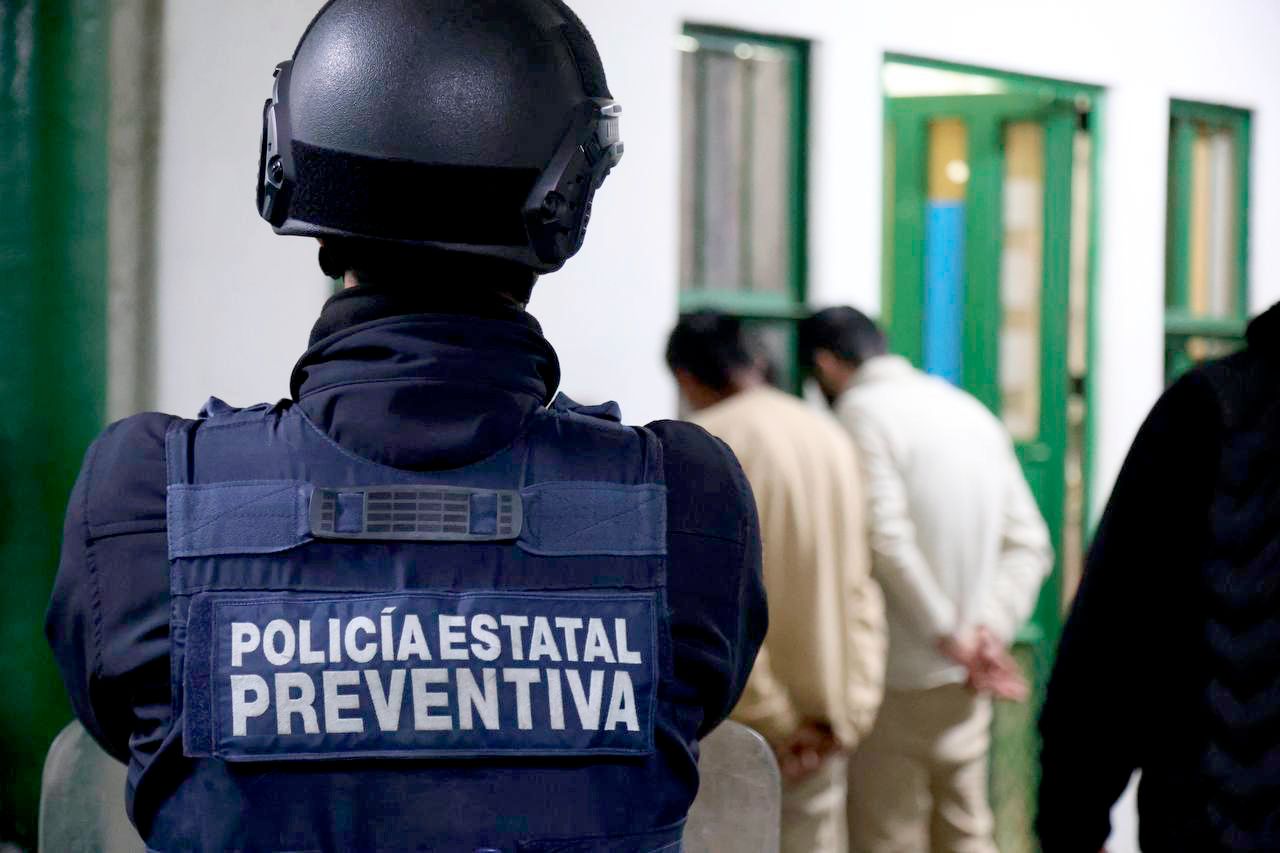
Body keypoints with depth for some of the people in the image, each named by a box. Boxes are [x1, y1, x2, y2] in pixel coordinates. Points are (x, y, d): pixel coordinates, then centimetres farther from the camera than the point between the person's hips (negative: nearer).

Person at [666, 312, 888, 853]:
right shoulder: (831, 438, 7)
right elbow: (862, 588, 4)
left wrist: (770, 721, -12)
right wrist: (850, 711, 1)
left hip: (733, 722, -5)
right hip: (820, 722, 5)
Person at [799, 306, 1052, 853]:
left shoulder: (864, 410, -10)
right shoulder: (971, 412, 13)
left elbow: (887, 541, -21)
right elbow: (1029, 542, 8)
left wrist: (949, 636, -13)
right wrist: (990, 628, -2)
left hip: (899, 682, -7)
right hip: (963, 689, 7)